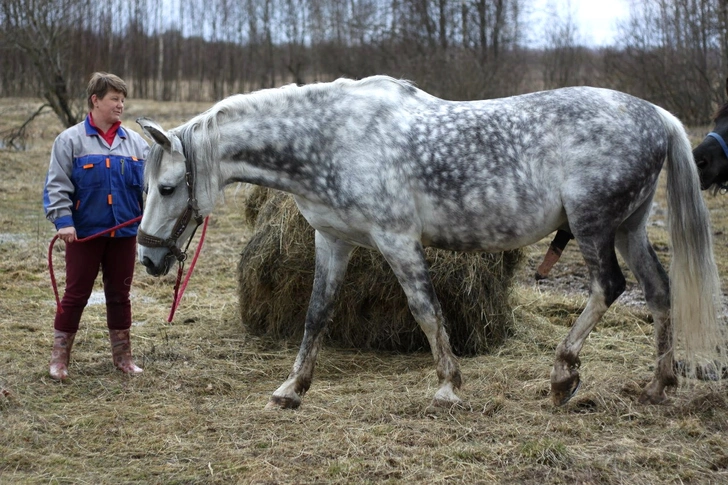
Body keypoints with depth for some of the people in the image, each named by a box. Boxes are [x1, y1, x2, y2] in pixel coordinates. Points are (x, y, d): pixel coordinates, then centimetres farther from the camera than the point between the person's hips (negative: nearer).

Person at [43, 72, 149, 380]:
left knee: (119, 294, 12)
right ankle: (59, 357, 15)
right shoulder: (71, 140, -5)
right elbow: (57, 185, -8)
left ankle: (122, 355, 23)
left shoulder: (136, 143, 5)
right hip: (84, 233, -3)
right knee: (76, 294, 4)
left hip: (124, 232, 3)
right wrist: (63, 220, -19)